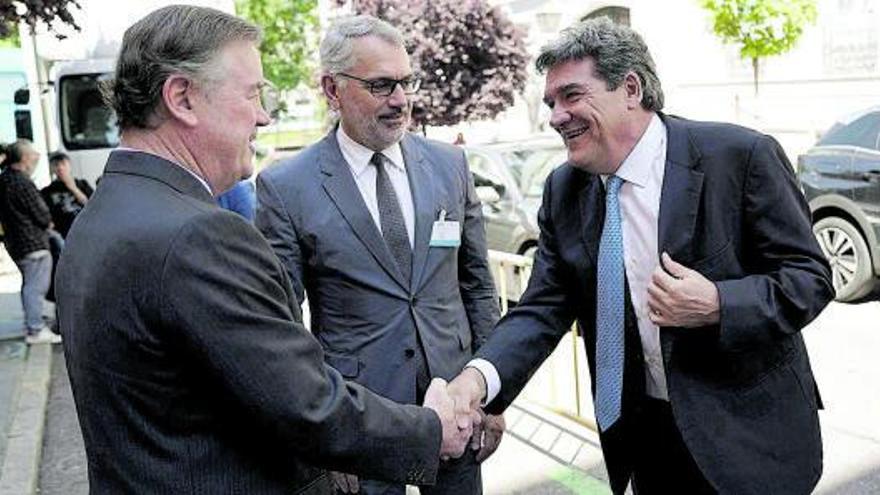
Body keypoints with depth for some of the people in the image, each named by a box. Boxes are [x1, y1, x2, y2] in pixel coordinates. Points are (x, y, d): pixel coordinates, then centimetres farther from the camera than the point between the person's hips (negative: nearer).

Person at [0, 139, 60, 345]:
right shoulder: (22, 183, -21)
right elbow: (42, 216, -18)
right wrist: (48, 224, 3)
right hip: (34, 244, -10)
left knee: (29, 285, 20)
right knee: (36, 287, -4)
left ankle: (31, 324, 30)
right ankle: (35, 330, 0)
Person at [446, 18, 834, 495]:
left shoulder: (742, 155, -16)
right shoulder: (563, 191, -2)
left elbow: (810, 275, -11)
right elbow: (543, 309, -5)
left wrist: (717, 306, -28)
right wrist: (478, 377, -23)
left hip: (747, 433, -3)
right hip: (643, 433, 4)